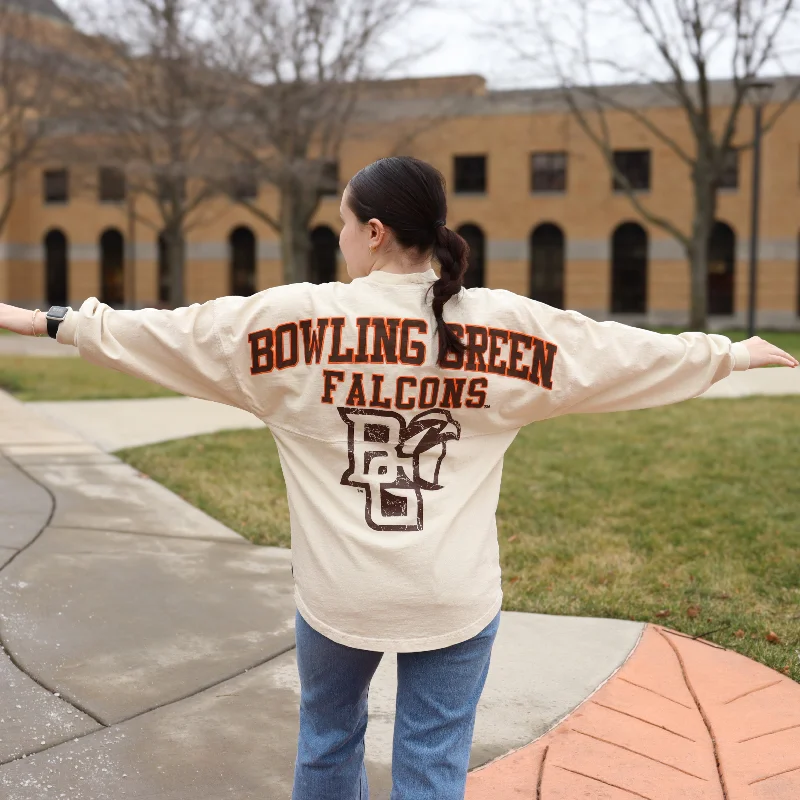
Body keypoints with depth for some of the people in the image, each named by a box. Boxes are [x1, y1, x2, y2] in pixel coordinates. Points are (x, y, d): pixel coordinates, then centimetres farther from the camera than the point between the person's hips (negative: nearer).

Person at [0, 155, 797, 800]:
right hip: (454, 600, 0)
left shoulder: (294, 319, -9)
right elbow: (633, 352, 4)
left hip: (337, 594, 0)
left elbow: (170, 331, -2)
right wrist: (731, 353, 18)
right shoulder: (507, 326, -5)